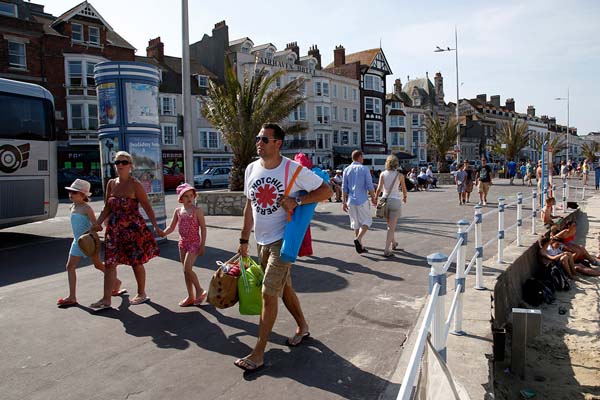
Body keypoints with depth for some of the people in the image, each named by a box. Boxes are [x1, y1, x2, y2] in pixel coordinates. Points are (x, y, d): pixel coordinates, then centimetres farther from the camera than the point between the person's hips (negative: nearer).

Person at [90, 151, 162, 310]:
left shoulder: (135, 184, -9)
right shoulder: (111, 183, 7)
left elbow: (147, 207, -10)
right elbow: (107, 208, 13)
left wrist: (156, 226, -16)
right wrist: (97, 224, 2)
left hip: (133, 228, -5)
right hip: (114, 228, 5)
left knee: (136, 262, 7)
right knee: (109, 262, 3)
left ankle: (142, 294, 25)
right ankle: (106, 300, 11)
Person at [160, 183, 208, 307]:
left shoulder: (197, 210, -9)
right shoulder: (178, 211, 5)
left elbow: (203, 228, -8)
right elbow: (171, 227, 9)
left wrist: (202, 245, -11)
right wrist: (163, 234, -12)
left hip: (194, 242, -6)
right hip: (182, 242, 6)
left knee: (187, 268, -14)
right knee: (186, 270, 10)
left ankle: (200, 291, 6)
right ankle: (191, 296, 20)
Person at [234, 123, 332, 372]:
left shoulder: (293, 169, -14)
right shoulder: (252, 169, 4)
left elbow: (326, 190, -11)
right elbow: (249, 206, 12)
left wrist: (296, 201, -23)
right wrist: (244, 239, 12)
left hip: (282, 240, -6)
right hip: (262, 242, 7)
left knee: (268, 294, -7)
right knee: (283, 288, 19)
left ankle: (258, 353, 4)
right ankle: (302, 327, 42)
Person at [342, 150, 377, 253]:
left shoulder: (346, 170, 7)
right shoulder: (364, 169, -5)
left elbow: (344, 188, 5)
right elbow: (370, 186, -7)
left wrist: (344, 202, 7)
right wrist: (373, 198, 5)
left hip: (351, 200, 5)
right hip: (362, 200, -4)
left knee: (356, 223, 12)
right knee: (366, 221, 6)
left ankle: (360, 246, 16)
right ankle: (358, 239, -17)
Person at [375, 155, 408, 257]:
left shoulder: (383, 174, 1)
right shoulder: (399, 175, -3)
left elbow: (379, 189, -7)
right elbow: (404, 189, 7)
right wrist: (404, 197, 26)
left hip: (385, 200, 3)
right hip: (395, 201, -3)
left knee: (390, 225, 22)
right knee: (391, 227, -1)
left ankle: (393, 243, 41)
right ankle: (386, 250, -8)